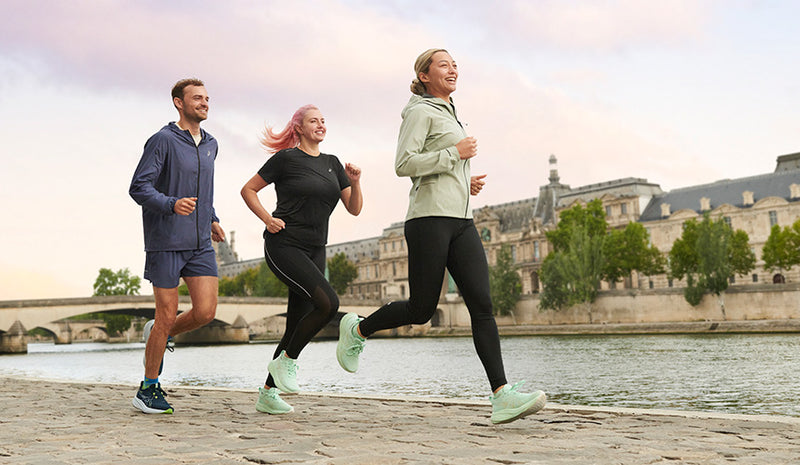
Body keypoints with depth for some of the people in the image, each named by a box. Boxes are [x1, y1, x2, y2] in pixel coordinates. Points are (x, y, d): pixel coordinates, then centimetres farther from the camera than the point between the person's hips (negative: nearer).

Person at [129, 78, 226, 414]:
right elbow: (139, 188, -12)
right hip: (166, 243, -6)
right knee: (167, 316, -2)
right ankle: (148, 390, 15)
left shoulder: (210, 144, 15)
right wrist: (172, 205, -28)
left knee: (206, 312, -7)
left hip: (201, 244, 6)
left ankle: (159, 334, 24)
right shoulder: (163, 140, -7)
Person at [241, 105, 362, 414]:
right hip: (283, 246, -6)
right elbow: (248, 190, 4)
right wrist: (268, 219, -10)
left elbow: (354, 209, 12)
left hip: (314, 251, 7)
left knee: (297, 325, 4)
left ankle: (267, 394, 13)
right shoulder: (286, 158, -2)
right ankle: (286, 361, -4)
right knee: (328, 302, -23)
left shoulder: (332, 164, 15)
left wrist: (355, 183, -6)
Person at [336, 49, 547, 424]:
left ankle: (502, 397, -16)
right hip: (429, 219, -7)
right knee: (421, 310, -3)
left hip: (460, 221, 8)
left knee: (482, 305, -8)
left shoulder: (449, 116, 26)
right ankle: (357, 329, 25)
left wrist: (467, 184, 15)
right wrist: (456, 153, -10)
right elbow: (405, 165, -13)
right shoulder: (420, 112, -1)